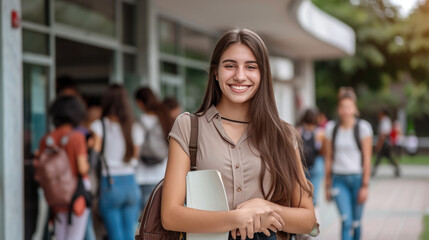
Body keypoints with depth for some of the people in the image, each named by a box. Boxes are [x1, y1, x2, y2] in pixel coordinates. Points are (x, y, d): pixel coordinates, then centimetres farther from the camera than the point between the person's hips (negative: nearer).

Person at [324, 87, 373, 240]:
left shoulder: (363, 127, -3)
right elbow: (328, 157, 8)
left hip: (357, 177, -1)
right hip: (339, 179, 1)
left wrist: (365, 186, -8)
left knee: (356, 222, 7)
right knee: (346, 220, -13)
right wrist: (328, 184, 8)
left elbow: (367, 158, -4)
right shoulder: (331, 128, 3)